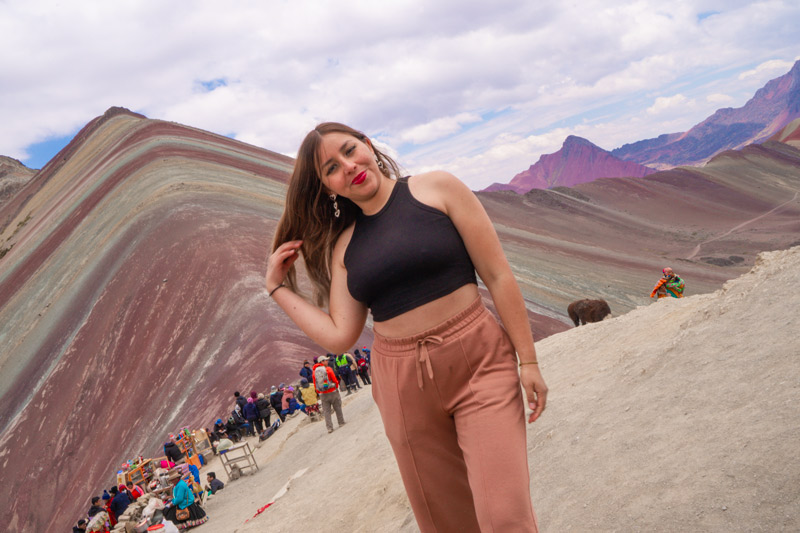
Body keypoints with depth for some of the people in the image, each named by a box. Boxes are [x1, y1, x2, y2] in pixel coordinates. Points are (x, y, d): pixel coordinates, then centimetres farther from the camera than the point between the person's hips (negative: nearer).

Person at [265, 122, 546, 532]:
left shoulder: (436, 189, -1)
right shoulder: (344, 246, 9)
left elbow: (497, 275, -3)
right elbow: (339, 336, 5)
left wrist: (527, 360, -6)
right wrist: (277, 287, 9)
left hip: (478, 363, -3)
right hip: (403, 386, 4)